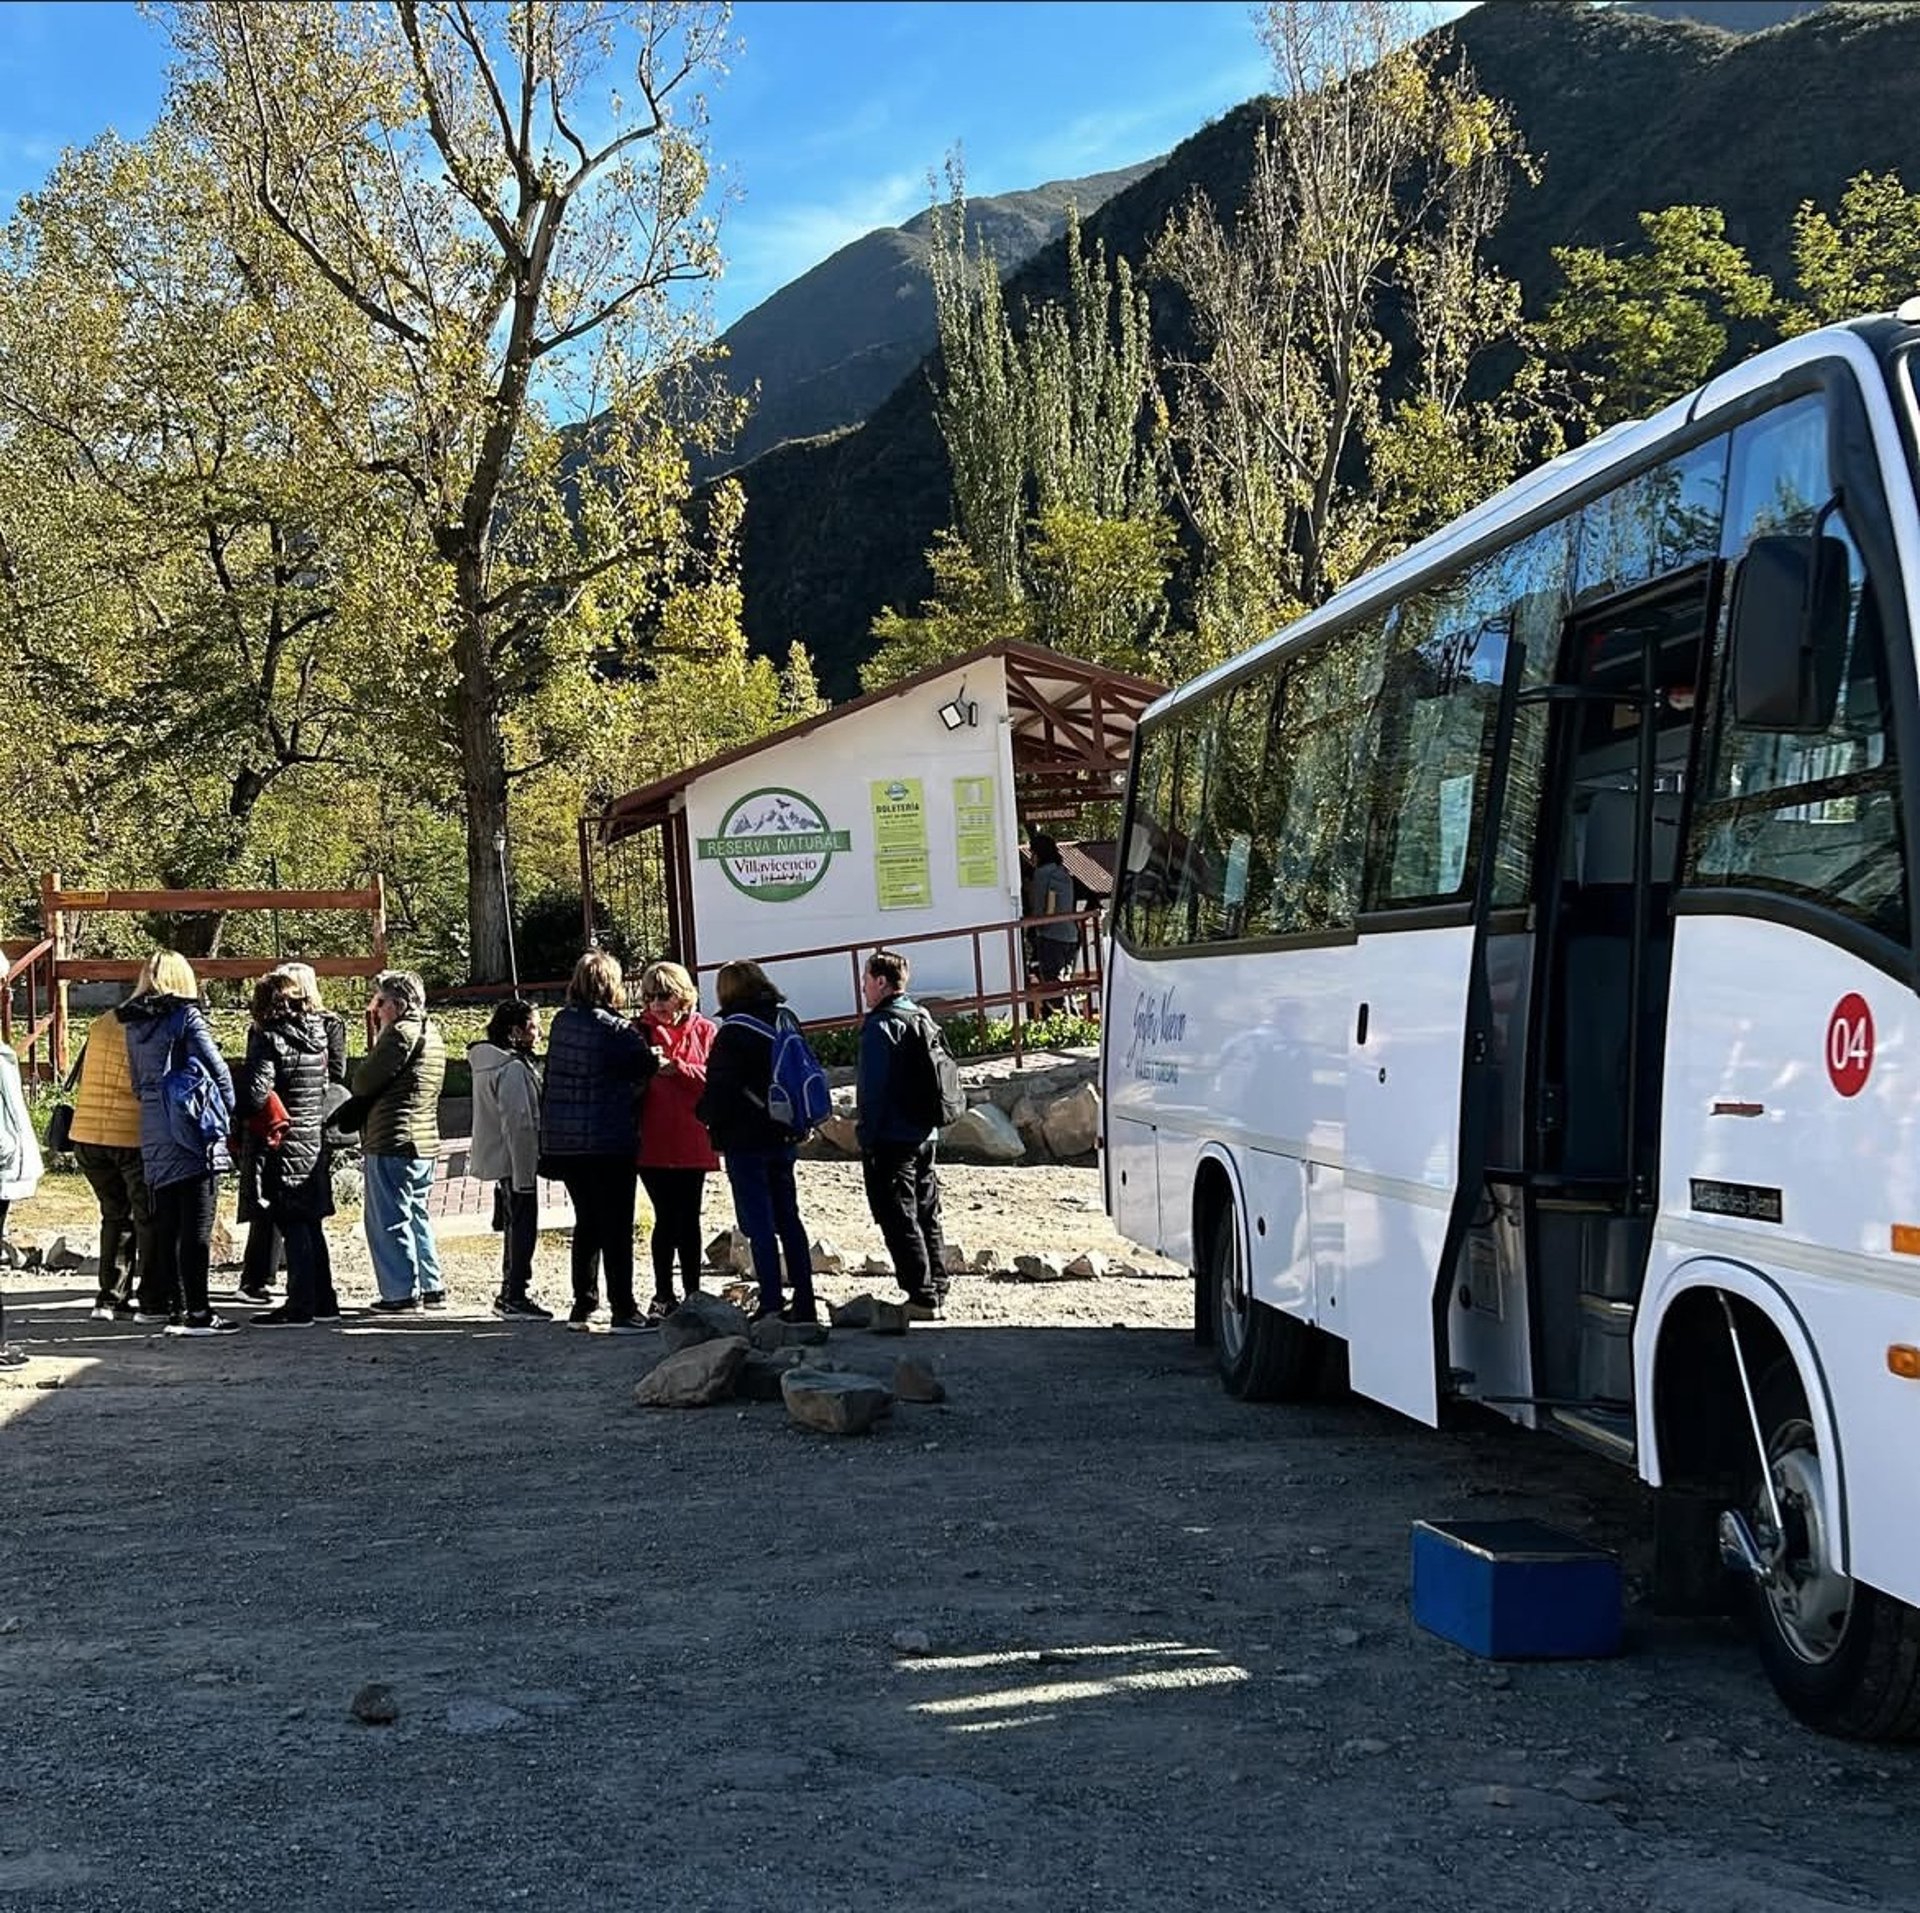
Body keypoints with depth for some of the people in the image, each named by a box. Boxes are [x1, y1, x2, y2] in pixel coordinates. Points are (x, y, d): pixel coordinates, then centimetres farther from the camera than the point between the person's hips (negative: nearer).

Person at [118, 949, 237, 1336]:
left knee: (164, 1224, 16)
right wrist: (227, 1114, 4)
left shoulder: (133, 1025, 10)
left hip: (153, 1138, 6)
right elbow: (218, 1071, -10)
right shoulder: (186, 1017, -9)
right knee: (196, 1227, -4)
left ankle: (158, 1302, 25)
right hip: (194, 1134, -6)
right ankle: (195, 1313, -6)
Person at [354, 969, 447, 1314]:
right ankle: (431, 1286, 19)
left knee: (389, 1220, -3)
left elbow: (364, 1081, -14)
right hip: (425, 1142, 10)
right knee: (415, 1215, 17)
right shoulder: (431, 1033, 17)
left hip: (393, 1142, -10)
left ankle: (402, 1293, -2)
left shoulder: (401, 1033, -14)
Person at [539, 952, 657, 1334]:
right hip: (609, 1141, -6)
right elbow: (646, 1069, -9)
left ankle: (582, 1306, 17)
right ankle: (623, 1310, 0)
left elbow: (555, 1074, 10)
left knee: (586, 1221, 15)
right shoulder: (617, 1029, -14)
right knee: (616, 1226, -1)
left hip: (563, 1140, 6)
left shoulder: (561, 1023, 4)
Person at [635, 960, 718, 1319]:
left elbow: (713, 1077, -7)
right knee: (667, 1218, -2)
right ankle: (663, 1295, 7)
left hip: (692, 1140, 1)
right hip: (652, 1141, -1)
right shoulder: (642, 1030, 4)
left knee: (688, 1219, 7)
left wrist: (675, 1067, -18)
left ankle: (692, 1294, 15)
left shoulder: (704, 1030, 4)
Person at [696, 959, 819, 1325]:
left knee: (759, 1225, -5)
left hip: (746, 1142, -7)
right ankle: (804, 1302, 12)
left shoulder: (734, 1031, -13)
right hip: (783, 1138, 7)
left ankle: (771, 1305, -6)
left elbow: (721, 1087, -14)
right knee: (788, 1220, 11)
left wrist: (705, 1114, 4)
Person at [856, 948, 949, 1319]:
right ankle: (937, 1291, 18)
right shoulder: (922, 1020, 13)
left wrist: (866, 1135, -12)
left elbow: (874, 1088, -17)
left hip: (890, 1139, -9)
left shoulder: (880, 1026, -14)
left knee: (900, 1221, -5)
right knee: (927, 1218, 14)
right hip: (924, 1135, 9)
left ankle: (922, 1297, -7)